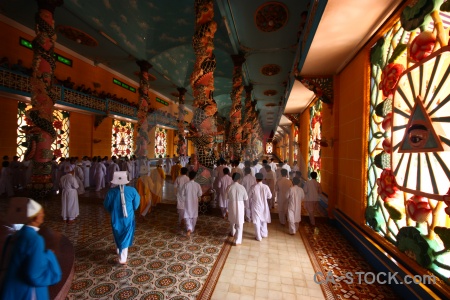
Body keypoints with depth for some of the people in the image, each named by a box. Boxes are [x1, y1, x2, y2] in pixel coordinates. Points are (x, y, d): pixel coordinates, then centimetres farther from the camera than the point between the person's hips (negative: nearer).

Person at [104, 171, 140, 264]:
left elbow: (106, 205, 0)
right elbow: (136, 204, -4)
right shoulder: (132, 190, -17)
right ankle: (122, 258, 17)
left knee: (118, 236, 25)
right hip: (128, 218, -1)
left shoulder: (111, 191, -15)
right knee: (126, 237, 13)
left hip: (116, 218, 2)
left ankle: (119, 251, 45)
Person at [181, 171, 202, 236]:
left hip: (187, 202, -1)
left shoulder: (186, 184, -13)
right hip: (194, 202, 1)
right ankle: (192, 229, 30)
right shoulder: (197, 185, -12)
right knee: (194, 216, 18)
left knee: (187, 216, 6)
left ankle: (189, 229, -14)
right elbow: (200, 194, -6)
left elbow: (182, 194, -7)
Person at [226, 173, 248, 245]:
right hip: (240, 206, -2)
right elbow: (246, 198, -4)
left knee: (232, 220, 26)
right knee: (239, 223, 9)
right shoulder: (242, 187, -15)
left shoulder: (229, 187, -12)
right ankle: (238, 241, 14)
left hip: (232, 206, 2)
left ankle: (232, 233, 49)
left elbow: (227, 197, 3)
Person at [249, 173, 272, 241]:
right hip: (264, 206, 3)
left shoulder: (253, 187, -19)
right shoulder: (266, 187, -14)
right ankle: (264, 233, 37)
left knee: (257, 221, 9)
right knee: (264, 220, 22)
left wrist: (250, 204, 13)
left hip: (256, 206, -2)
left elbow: (249, 197, -8)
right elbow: (269, 196, -2)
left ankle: (258, 237, 19)